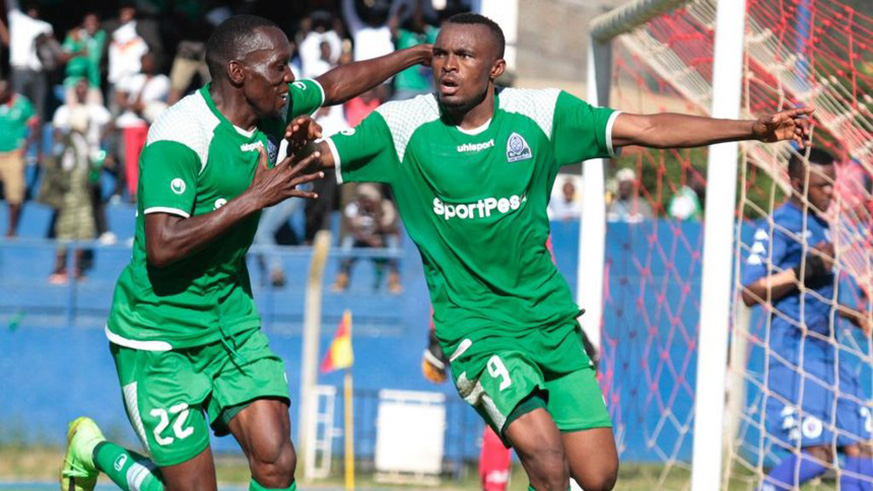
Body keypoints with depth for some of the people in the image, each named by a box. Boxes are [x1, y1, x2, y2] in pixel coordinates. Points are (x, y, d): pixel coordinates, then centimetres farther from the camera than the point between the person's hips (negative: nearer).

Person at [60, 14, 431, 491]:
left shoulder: (276, 108, -1)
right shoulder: (179, 138, -25)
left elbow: (335, 83, 21)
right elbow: (162, 247, -33)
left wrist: (417, 53, 25)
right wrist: (253, 199, -30)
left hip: (231, 317, 7)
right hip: (159, 336, -7)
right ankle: (95, 449, 24)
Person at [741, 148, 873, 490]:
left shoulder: (821, 227, 18)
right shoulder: (779, 227, -9)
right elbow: (751, 293, -16)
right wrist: (806, 269, -20)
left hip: (828, 350, 9)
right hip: (795, 353, -9)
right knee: (816, 452, -15)